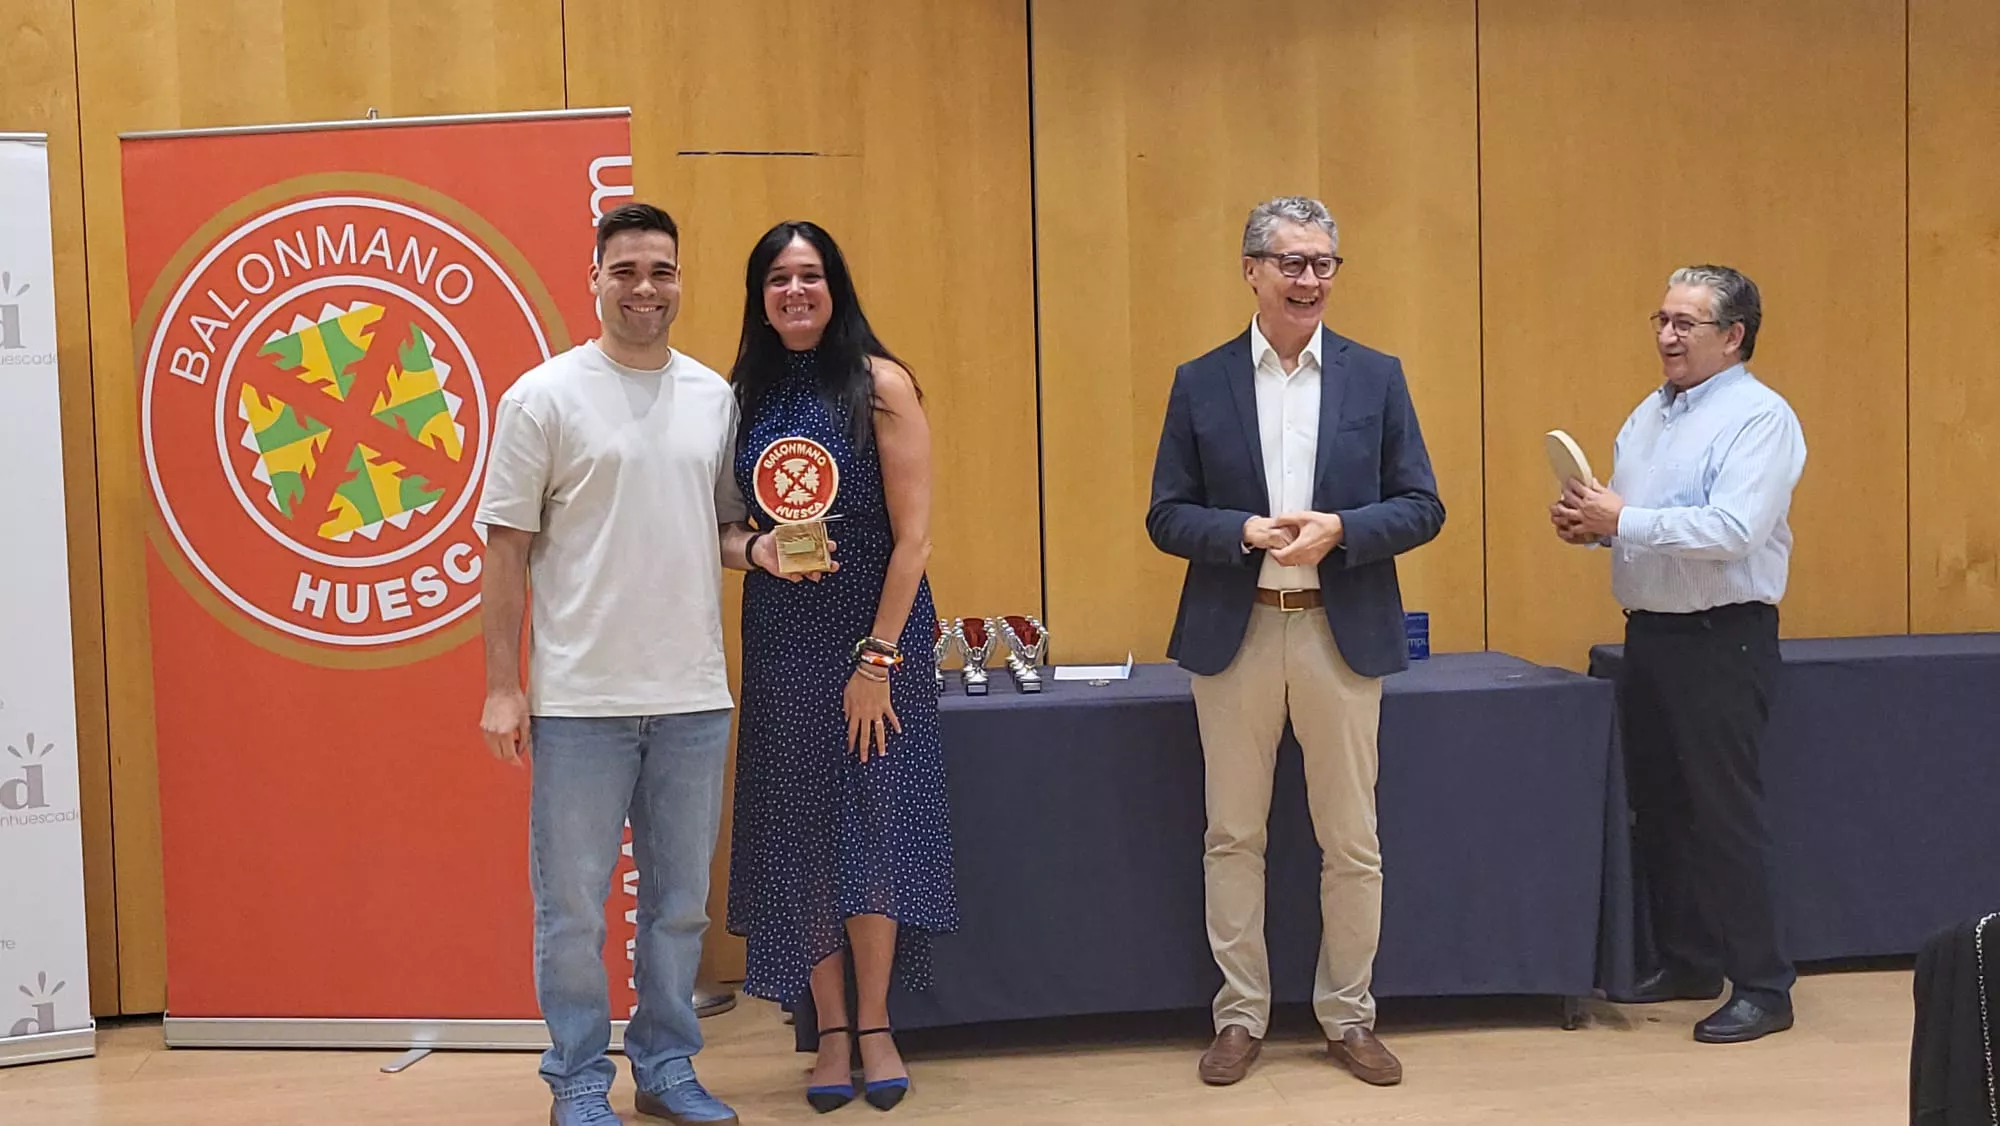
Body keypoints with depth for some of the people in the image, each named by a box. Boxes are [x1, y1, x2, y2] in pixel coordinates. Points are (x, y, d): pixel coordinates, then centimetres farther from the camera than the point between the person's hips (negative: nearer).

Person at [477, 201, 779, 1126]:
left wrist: (760, 550, -8)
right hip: (580, 700, -4)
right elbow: (507, 547, -4)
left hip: (694, 698, 4)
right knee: (572, 905, 5)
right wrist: (502, 687, -7)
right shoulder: (544, 397, -4)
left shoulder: (715, 396, 7)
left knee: (679, 902, 14)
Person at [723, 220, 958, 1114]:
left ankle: (874, 1027, 17)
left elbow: (913, 535, -11)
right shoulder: (749, 395, 5)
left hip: (875, 632, -3)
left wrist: (878, 656, -14)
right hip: (781, 638, 4)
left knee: (873, 822, 2)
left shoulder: (880, 385, -7)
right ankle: (831, 1031, 18)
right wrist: (758, 546, -10)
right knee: (801, 832, 6)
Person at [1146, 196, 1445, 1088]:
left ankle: (1349, 1017, 22)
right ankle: (1240, 1016, 21)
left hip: (1344, 635, 0)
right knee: (1232, 837, 8)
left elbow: (1421, 507, 1)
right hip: (1233, 635, 0)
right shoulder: (1200, 382, 3)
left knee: (1351, 841, 7)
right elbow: (1167, 516, 1)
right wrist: (1244, 532, -17)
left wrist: (1339, 529, -16)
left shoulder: (1376, 376, 4)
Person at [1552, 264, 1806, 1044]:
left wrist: (1623, 520, -23)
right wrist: (1589, 523, -1)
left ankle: (1763, 987, 6)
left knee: (1724, 812, -4)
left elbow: (1733, 530, -24)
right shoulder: (1649, 415, 14)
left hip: (1721, 639, -8)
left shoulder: (1759, 417, -12)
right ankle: (1687, 964, 27)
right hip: (1648, 631, 8)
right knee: (1658, 809, 14)